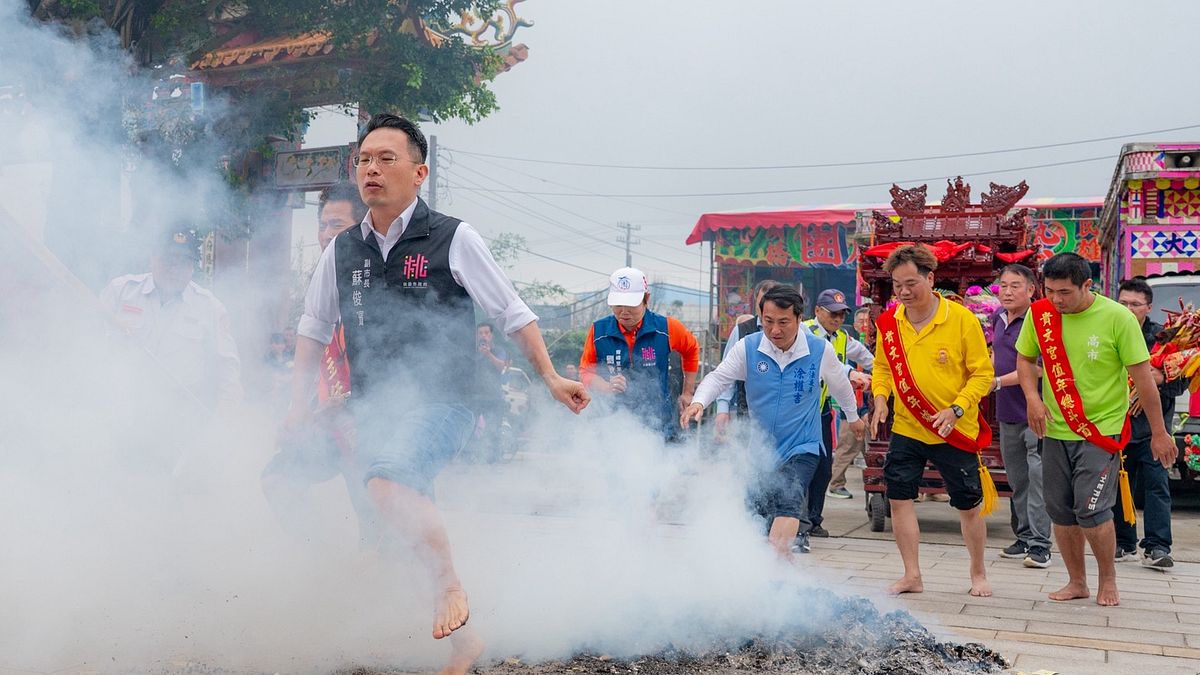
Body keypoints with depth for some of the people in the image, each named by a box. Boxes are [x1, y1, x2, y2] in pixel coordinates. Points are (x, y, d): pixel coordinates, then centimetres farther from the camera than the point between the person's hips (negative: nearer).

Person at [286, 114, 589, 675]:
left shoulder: (453, 239, -4)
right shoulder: (342, 250, 9)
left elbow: (512, 315, 1)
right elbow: (313, 329, 22)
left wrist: (551, 379, -3)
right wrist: (299, 402, 13)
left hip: (440, 402, -6)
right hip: (372, 412, 6)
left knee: (388, 483, -33)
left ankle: (449, 586, -11)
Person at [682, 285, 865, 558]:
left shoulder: (820, 350, -9)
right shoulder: (747, 347, -9)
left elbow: (841, 386, 11)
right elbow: (718, 377, -1)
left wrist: (853, 417, 27)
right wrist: (699, 402, -21)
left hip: (802, 448, -3)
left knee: (788, 504, -24)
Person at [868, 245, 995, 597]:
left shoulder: (962, 319, -13)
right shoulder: (889, 322, -3)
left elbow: (983, 373, -9)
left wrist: (956, 409, -21)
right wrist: (880, 398, -5)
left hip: (955, 431, -3)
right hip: (906, 429, 3)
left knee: (969, 505, 9)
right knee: (899, 499, 1)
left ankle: (978, 574, 30)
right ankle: (912, 576, 16)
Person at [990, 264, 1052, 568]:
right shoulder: (998, 317, 11)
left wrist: (999, 381, -21)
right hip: (1007, 412, 8)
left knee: (1038, 477, -8)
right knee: (1017, 479, 15)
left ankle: (1039, 545, -4)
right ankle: (1024, 537, 26)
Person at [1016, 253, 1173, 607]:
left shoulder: (1117, 318, -14)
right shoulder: (1040, 313, -4)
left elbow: (1142, 376, -9)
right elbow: (1025, 358, 10)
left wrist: (1159, 432, -5)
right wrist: (1032, 398, -9)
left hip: (1102, 428, -4)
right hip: (1055, 430, 4)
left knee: (1091, 510, -10)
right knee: (1060, 511, 8)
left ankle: (1108, 581, 13)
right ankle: (1077, 582, 25)